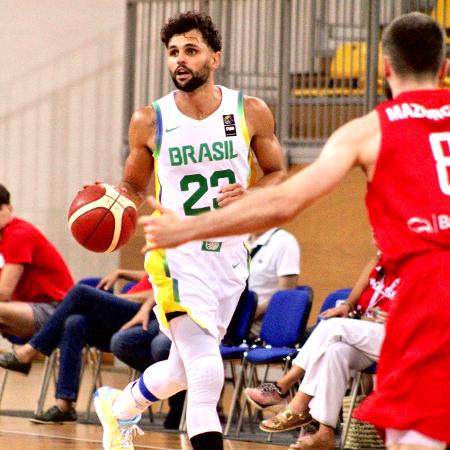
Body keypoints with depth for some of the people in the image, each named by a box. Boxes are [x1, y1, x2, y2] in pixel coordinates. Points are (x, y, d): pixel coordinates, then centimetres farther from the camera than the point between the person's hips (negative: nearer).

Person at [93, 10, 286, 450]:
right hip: (178, 255, -3)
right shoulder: (150, 121, -6)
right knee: (206, 372, -21)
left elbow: (277, 174, 8)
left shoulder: (251, 113, -5)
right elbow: (134, 187, 9)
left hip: (230, 256, 3)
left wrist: (248, 195, -14)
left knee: (184, 368, 19)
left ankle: (119, 405, 48)